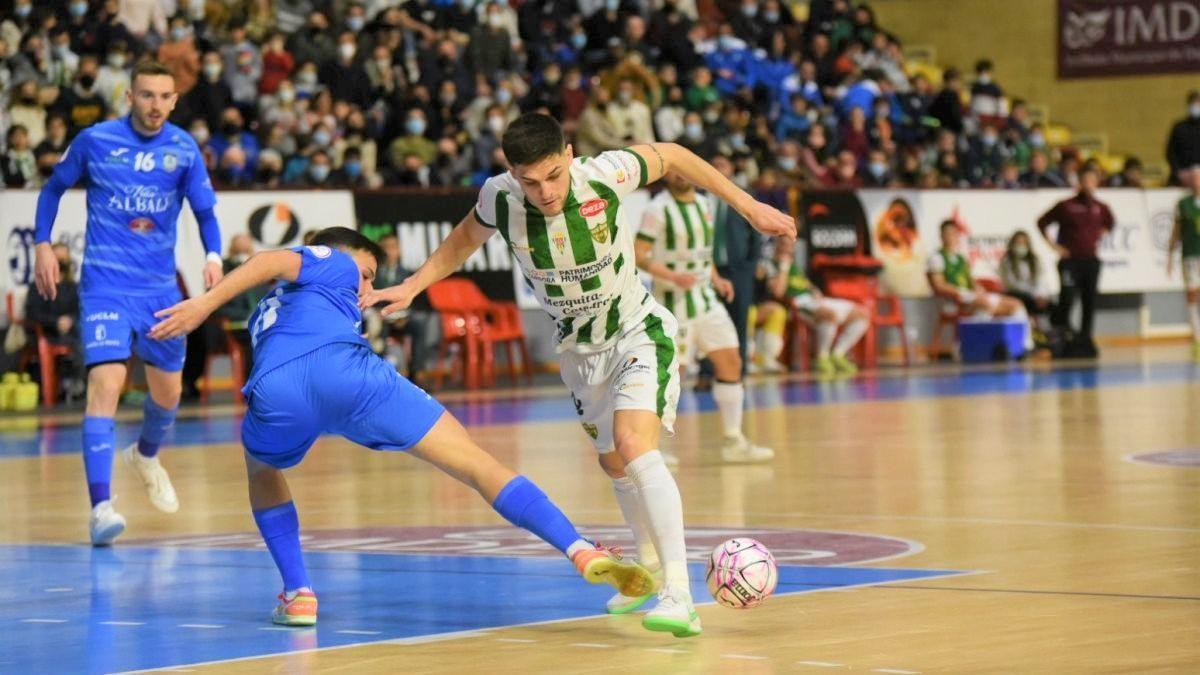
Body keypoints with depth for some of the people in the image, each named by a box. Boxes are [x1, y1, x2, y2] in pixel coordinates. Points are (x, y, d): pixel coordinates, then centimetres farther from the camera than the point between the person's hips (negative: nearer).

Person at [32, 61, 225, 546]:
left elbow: (205, 210, 4)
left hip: (161, 286, 4)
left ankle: (146, 455, 50)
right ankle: (101, 507, -25)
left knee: (168, 391, 15)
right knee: (106, 381, -20)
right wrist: (43, 245, 3)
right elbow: (54, 188, 11)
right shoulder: (94, 141, -4)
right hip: (106, 283, -4)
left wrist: (213, 256, -14)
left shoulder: (183, 148, 0)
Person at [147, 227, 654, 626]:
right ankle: (582, 553, -14)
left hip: (276, 391, 4)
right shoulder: (330, 261, 29)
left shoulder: (269, 309, 45)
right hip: (340, 367, -4)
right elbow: (274, 262, 10)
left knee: (262, 472, 39)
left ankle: (297, 593, 24)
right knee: (476, 465, 0)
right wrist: (205, 303, -1)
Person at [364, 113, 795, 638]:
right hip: (579, 349, 5)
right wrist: (411, 287, -1)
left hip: (639, 333, -5)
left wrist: (749, 206, -3)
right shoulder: (499, 198, -19)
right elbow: (466, 237, 6)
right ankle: (652, 565, 48)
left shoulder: (606, 174, -28)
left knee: (635, 446, -27)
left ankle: (678, 595, -31)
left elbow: (671, 156, -7)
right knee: (614, 463, 20)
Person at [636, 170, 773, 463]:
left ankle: (734, 441, 8)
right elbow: (639, 255, -17)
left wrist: (716, 279, 9)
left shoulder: (701, 203, 11)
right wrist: (674, 276, -28)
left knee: (731, 362, 2)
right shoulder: (659, 209, -12)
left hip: (705, 297, 7)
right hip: (674, 303, -7)